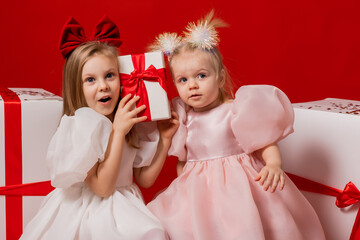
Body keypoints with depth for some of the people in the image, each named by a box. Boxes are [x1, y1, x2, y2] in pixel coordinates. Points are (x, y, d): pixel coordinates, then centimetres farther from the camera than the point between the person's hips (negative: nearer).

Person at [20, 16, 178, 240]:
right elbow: (102, 187, -20)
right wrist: (118, 131, -22)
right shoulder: (79, 127, -14)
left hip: (123, 208, 5)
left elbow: (144, 179, 5)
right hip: (84, 212, -4)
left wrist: (164, 139, -3)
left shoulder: (133, 123, 1)